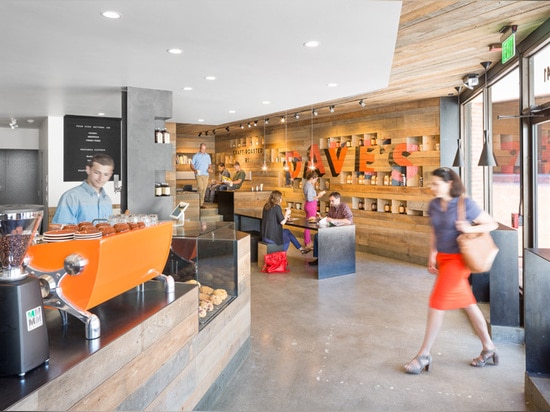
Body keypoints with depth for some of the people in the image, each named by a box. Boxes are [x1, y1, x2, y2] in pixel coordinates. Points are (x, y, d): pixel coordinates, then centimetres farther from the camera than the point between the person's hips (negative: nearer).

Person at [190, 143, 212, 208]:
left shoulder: (207, 156, 12)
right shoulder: (196, 156, 1)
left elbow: (210, 164, 19)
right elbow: (192, 164, 1)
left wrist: (209, 168, -2)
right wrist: (194, 170, -18)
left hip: (206, 174, 4)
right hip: (199, 174, -4)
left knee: (204, 189, 6)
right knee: (200, 188, -14)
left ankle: (201, 202, 14)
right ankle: (200, 204, -14)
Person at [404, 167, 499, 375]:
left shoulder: (465, 204, -13)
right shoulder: (433, 205, 3)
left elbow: (492, 224, -4)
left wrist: (470, 228, -21)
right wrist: (432, 256, 7)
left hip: (457, 259, -6)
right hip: (442, 258, 6)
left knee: (436, 304, -6)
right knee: (468, 303, 15)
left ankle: (424, 355, 5)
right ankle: (488, 347, 31)